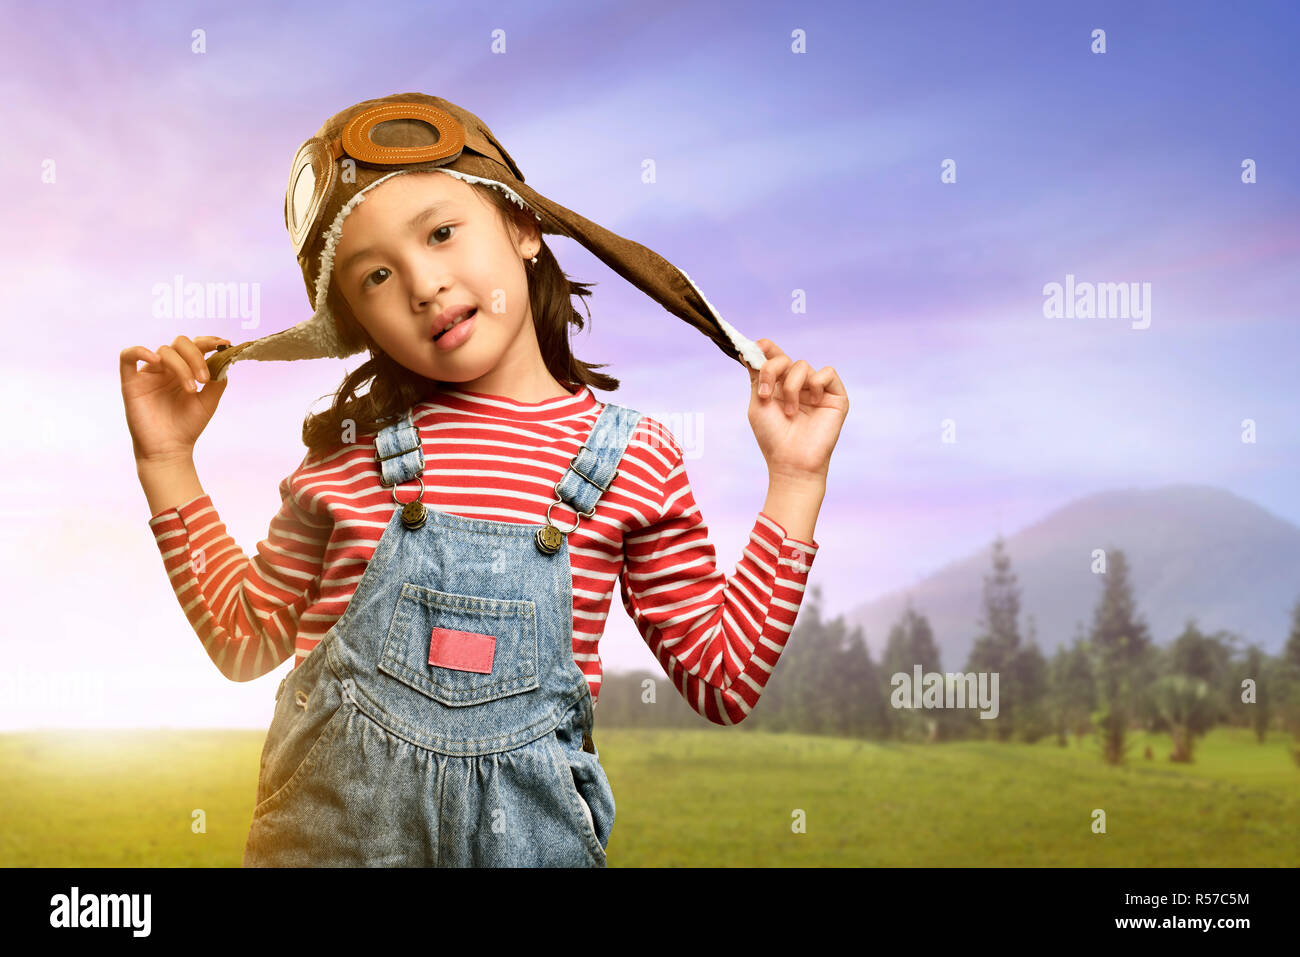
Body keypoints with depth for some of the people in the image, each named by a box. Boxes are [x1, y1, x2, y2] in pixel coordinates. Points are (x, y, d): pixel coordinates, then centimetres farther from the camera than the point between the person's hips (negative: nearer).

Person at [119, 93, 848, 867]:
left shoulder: (637, 458, -5)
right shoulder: (352, 448, -2)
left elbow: (725, 682, -2)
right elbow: (247, 640, 8)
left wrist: (795, 482, -6)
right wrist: (167, 459, 2)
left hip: (525, 830, -1)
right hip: (326, 824, 1)